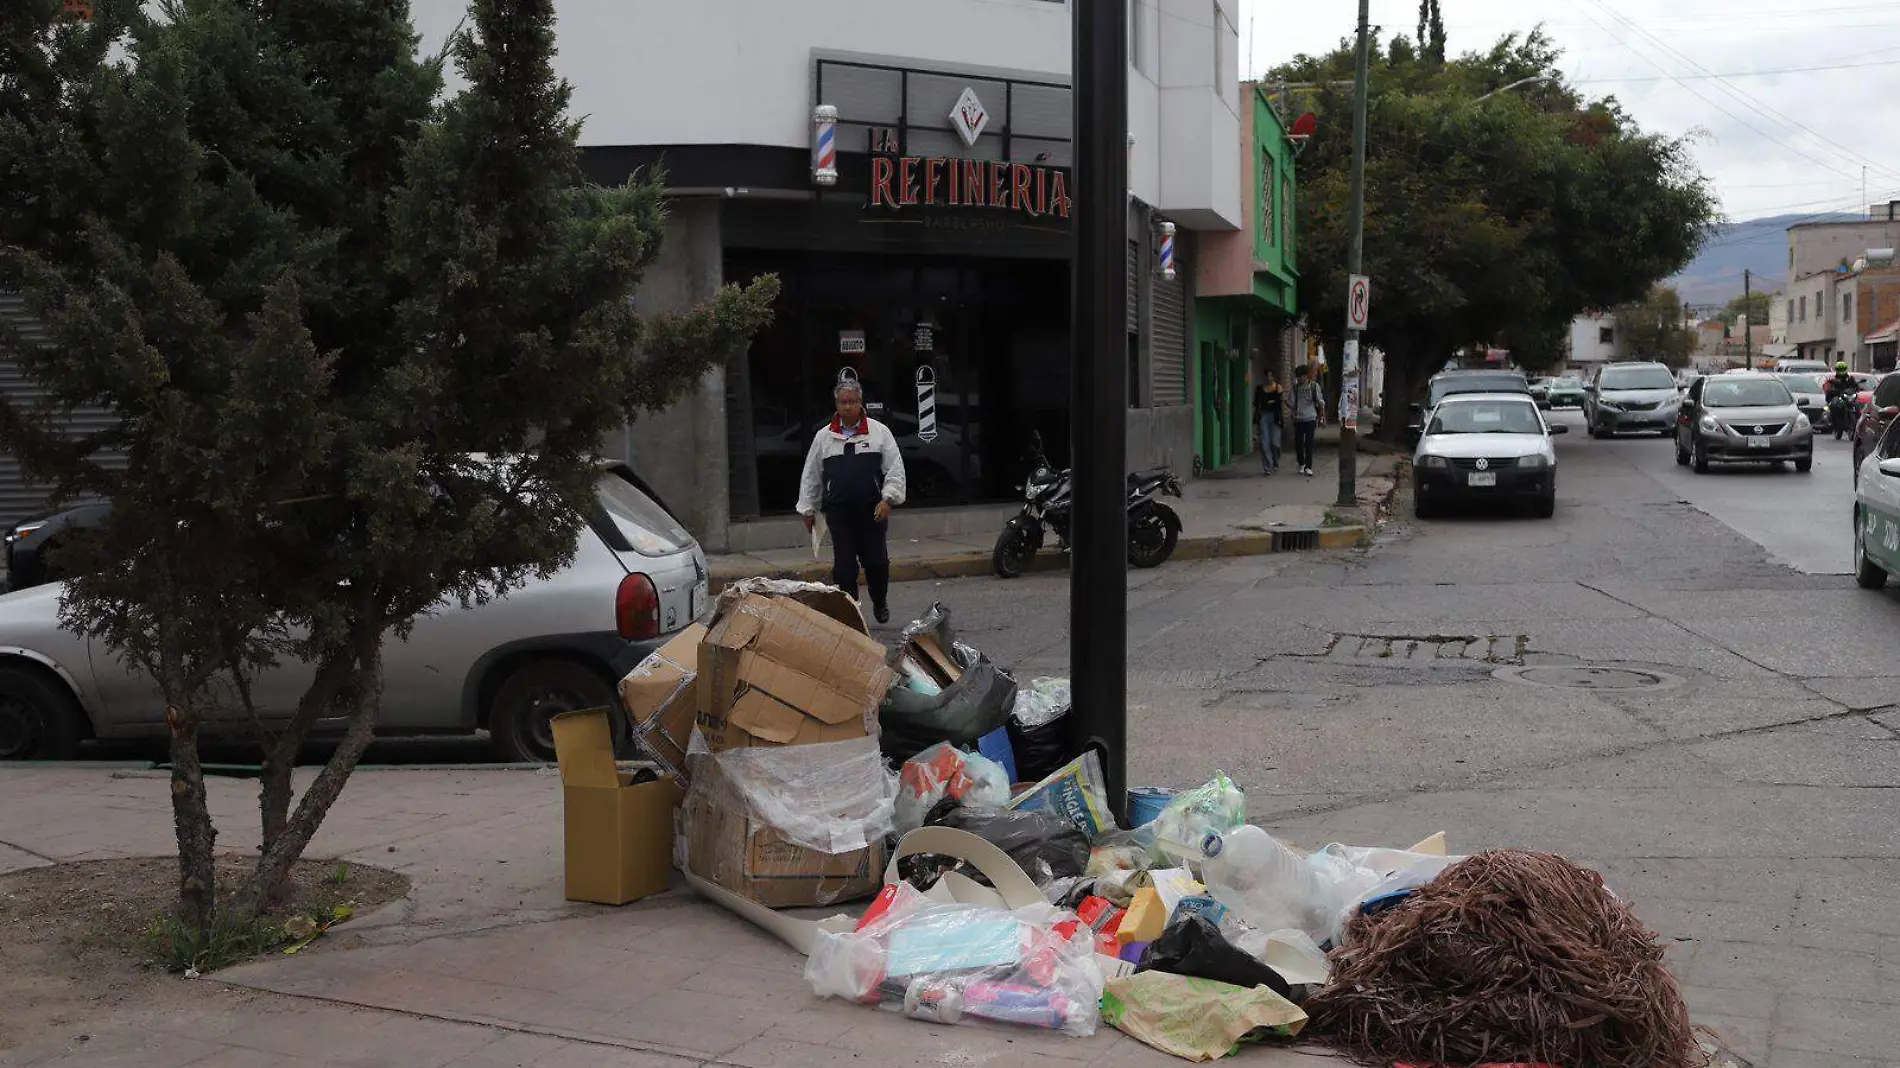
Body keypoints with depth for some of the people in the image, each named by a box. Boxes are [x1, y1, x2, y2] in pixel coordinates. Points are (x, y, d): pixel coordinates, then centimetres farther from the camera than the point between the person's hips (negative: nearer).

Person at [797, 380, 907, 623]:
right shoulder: (824, 437, 8)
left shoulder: (879, 432, 3)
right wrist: (808, 509, 12)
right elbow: (811, 475, 13)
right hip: (839, 512, 1)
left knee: (877, 562, 3)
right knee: (843, 565, 1)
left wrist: (887, 499, -11)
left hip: (872, 511, -1)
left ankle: (880, 604, 28)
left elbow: (895, 469, 0)